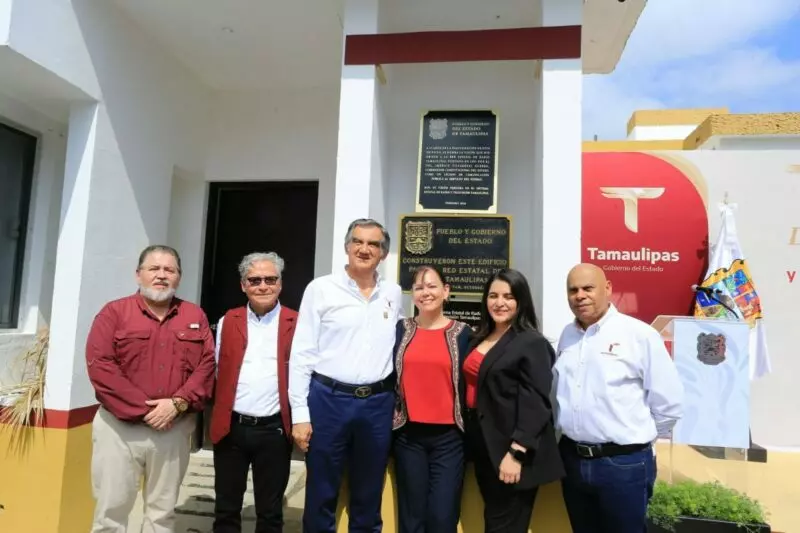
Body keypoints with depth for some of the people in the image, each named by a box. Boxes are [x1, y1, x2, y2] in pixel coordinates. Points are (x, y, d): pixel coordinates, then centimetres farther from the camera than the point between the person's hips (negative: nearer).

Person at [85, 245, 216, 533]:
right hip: (120, 427, -1)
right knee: (111, 509, 5)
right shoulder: (114, 312, 1)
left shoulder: (195, 317, 7)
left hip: (174, 428, 2)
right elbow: (99, 365, -9)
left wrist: (178, 403, -14)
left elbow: (207, 365, 1)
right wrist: (143, 409, -14)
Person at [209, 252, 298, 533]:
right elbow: (218, 371, 11)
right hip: (231, 427, 2)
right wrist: (222, 411, 5)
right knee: (226, 509, 16)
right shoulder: (228, 321, 6)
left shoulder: (296, 324, -3)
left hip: (275, 429, -2)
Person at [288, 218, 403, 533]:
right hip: (328, 399, -3)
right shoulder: (321, 289, -4)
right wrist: (300, 413, -7)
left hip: (378, 404, 3)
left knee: (369, 498, 17)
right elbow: (302, 354, -4)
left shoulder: (393, 293, 7)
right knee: (321, 496, 11)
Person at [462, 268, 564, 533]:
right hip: (483, 445, 7)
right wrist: (473, 438, 8)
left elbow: (535, 404, -17)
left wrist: (516, 453, -21)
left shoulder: (533, 343, -11)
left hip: (510, 450, -7)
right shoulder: (480, 339, 11)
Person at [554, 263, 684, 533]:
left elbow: (668, 403, -8)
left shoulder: (639, 334, -11)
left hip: (623, 464, -5)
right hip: (572, 459, 5)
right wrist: (570, 437, 10)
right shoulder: (567, 336, 6)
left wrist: (636, 440, 2)